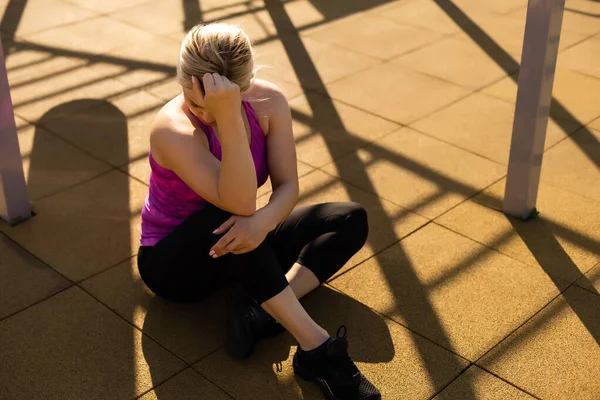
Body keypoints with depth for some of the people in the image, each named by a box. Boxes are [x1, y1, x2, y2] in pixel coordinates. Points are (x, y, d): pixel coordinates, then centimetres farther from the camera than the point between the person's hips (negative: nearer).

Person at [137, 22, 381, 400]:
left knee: (351, 219, -7)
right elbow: (239, 204, -40)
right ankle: (315, 346, -35)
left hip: (237, 253, 6)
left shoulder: (269, 102, -14)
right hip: (171, 263, -5)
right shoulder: (172, 129, -29)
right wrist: (227, 118, -51)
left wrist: (262, 221, -39)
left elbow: (288, 187, -17)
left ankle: (260, 309, -24)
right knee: (228, 219, -40)